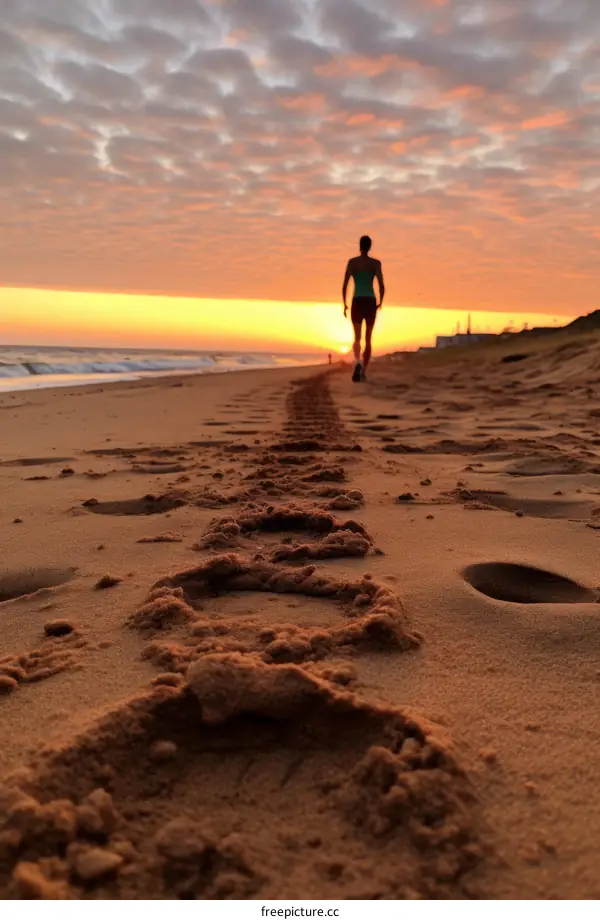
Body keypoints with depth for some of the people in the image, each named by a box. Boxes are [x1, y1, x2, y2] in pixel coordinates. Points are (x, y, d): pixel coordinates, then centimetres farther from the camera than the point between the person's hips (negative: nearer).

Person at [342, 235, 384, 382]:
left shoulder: (352, 261, 0)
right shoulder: (376, 263, 0)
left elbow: (345, 285, -5)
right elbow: (382, 286, -9)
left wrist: (344, 305, 6)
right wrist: (380, 303, 8)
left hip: (357, 303, -1)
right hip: (371, 303, 1)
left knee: (357, 338, -1)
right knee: (368, 339, 14)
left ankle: (357, 362, -33)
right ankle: (363, 372, 15)